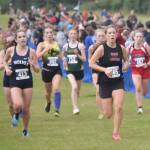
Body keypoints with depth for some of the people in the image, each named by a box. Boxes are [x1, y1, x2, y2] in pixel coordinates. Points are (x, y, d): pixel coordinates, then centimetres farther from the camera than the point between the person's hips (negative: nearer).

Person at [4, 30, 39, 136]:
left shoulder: (31, 52, -3)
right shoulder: (11, 50, -2)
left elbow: (37, 70, 3)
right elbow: (5, 61, 18)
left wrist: (33, 65, -18)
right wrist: (7, 68, 0)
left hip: (28, 82, 1)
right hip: (15, 83, -1)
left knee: (26, 109, 6)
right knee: (17, 105, -23)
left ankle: (26, 129, 29)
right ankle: (16, 115, 15)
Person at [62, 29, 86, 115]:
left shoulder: (80, 46, -4)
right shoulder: (65, 46, 2)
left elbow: (84, 59, -7)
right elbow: (63, 56, 20)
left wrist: (78, 55, -23)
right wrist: (65, 61, 1)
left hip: (79, 70, 1)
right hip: (70, 70, -1)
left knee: (77, 90, 13)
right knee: (74, 87, -23)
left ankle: (75, 106, 36)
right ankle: (75, 107, -22)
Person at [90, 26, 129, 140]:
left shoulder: (121, 48, 1)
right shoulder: (102, 48, -10)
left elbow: (126, 61, 19)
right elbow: (91, 63, -9)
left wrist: (126, 66, -4)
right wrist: (104, 69, -20)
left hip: (118, 82, 2)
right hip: (105, 82, -2)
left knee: (119, 107, -15)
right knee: (108, 114, 1)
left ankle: (116, 132, 2)